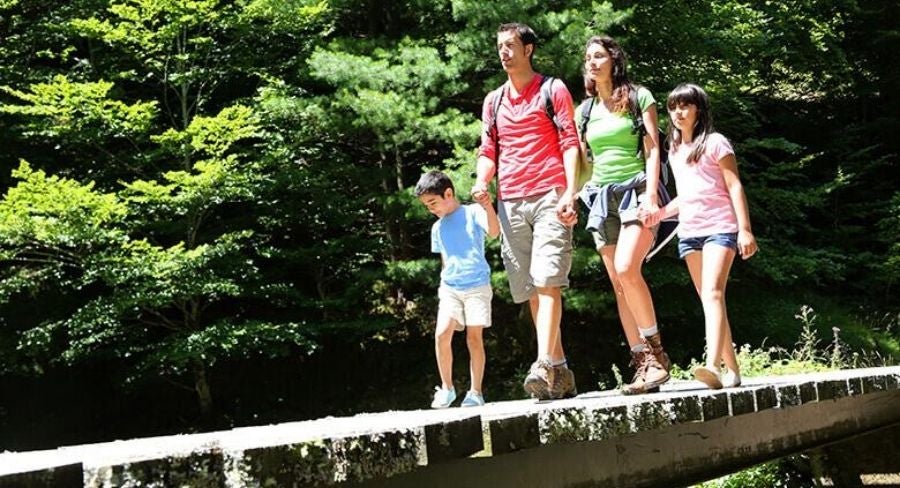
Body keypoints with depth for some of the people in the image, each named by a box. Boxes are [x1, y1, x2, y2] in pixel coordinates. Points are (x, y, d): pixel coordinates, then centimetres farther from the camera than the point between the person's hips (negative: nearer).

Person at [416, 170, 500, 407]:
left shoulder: (473, 212, -3)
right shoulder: (438, 228, 14)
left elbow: (494, 232, -21)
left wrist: (488, 208, -38)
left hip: (477, 286, -4)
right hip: (450, 288, 4)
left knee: (474, 337, -5)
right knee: (441, 334, -12)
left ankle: (476, 392, 4)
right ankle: (446, 388, 0)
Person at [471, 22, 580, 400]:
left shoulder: (553, 90, 6)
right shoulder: (493, 101, 19)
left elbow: (569, 143, -1)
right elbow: (488, 151, 17)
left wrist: (569, 194, -13)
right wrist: (482, 183, -4)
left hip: (549, 198, -5)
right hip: (510, 204, 5)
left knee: (547, 281, -18)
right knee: (531, 292, 4)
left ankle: (544, 366, -26)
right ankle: (562, 374, 9)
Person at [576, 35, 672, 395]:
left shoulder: (638, 97, 3)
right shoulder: (585, 110, 16)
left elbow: (653, 149, -3)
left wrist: (651, 194, -14)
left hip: (636, 190, -5)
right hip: (601, 196, 5)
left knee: (626, 268, -25)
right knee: (618, 284, 0)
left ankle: (656, 351, -15)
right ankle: (642, 364, 1)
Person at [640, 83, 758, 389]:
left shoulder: (715, 143, 0)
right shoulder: (675, 152, 19)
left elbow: (735, 187, -5)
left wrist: (745, 229, -14)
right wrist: (659, 213, 6)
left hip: (719, 228, -7)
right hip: (689, 232, 7)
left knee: (713, 293, -22)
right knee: (708, 300, 4)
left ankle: (713, 365, -34)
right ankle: (732, 370, 7)